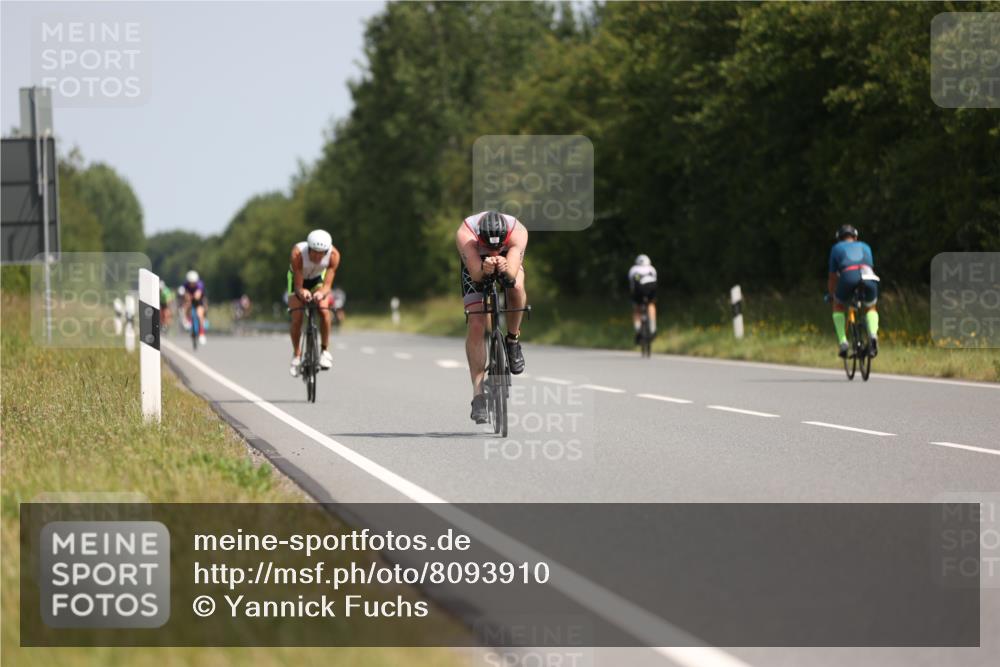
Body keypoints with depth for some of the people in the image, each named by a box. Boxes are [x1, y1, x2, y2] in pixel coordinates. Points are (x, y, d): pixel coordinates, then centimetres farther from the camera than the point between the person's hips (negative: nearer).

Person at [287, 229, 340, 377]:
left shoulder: (334, 255, -33)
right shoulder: (298, 253, -38)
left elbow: (327, 285, -33)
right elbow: (298, 287, -34)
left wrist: (321, 293, -56)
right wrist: (302, 292, -58)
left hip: (318, 279, 1)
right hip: (298, 279, -1)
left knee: (324, 310, -23)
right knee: (296, 317, -15)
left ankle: (325, 351, -8)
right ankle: (296, 355, 6)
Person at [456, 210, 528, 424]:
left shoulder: (518, 232, -38)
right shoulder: (465, 234, -40)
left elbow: (513, 274, -48)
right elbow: (475, 274, -46)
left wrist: (505, 268, -69)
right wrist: (484, 269, -67)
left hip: (510, 261, 0)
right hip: (476, 265, 0)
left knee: (516, 287, -35)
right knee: (476, 324, -14)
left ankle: (513, 340, -9)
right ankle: (478, 395, -11)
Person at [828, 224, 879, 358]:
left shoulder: (837, 248, 30)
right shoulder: (864, 247, 35)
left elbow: (832, 277, 34)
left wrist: (831, 295, 49)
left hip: (848, 277, -1)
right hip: (868, 277, 1)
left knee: (838, 305, 28)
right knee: (871, 308, 29)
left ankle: (843, 342, 13)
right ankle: (873, 335, -2)